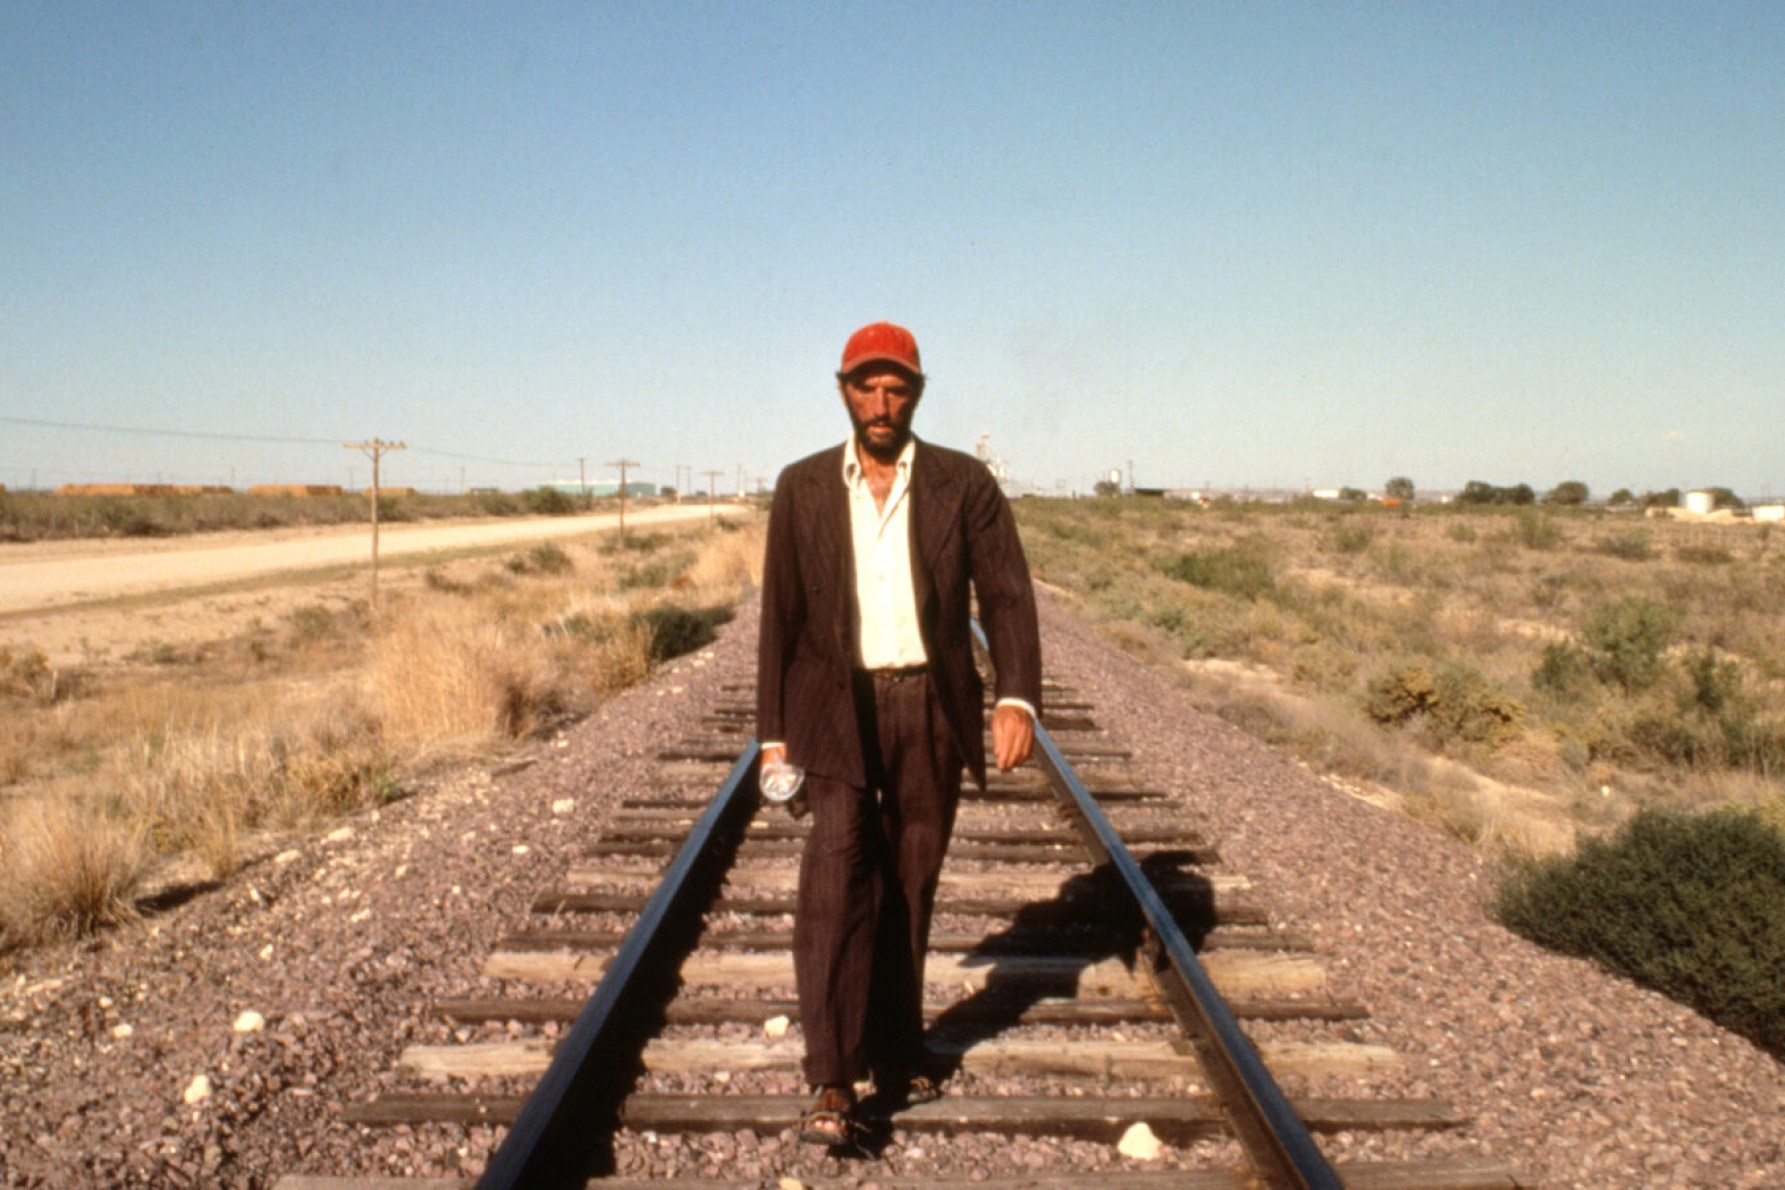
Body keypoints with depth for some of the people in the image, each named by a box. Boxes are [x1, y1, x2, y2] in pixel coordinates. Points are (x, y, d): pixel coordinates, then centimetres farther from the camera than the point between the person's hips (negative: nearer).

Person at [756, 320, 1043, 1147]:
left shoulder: (965, 485, 2)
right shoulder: (803, 488, 4)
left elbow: (1006, 595, -3)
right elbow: (781, 615, 6)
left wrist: (1017, 698, -17)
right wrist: (774, 731, 4)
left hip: (931, 711, 1)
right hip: (838, 708, -1)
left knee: (910, 888, 10)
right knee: (835, 877, -13)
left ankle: (896, 1055, 26)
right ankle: (832, 1081, -9)